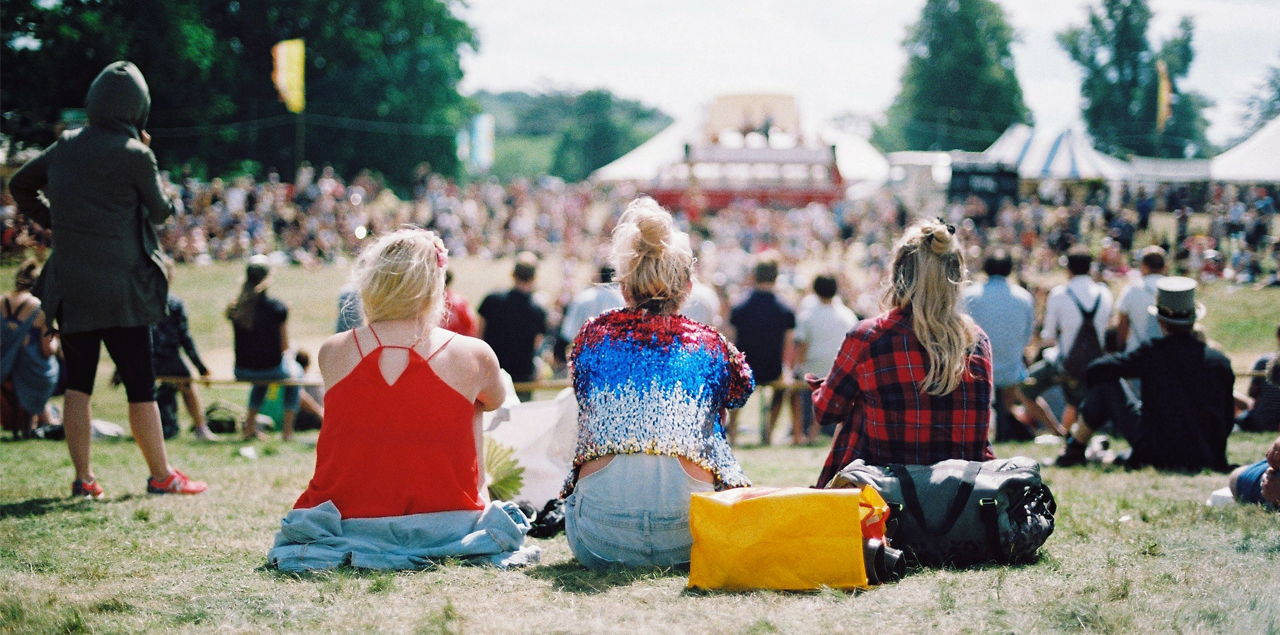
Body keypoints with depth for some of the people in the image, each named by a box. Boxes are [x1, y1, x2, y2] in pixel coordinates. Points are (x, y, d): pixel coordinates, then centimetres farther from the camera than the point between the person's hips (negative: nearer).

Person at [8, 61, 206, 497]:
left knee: (78, 382, 11)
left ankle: (83, 477, 11)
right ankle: (161, 475, 10)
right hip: (121, 289, -5)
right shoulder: (134, 155, -11)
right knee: (140, 384, 3)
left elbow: (19, 184, 18)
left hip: (70, 287, 5)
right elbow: (161, 211, 3)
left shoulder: (65, 147, 6)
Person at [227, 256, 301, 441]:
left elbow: (242, 343, 7)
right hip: (271, 369, -4)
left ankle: (250, 427, 38)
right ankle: (288, 429, 30)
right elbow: (284, 346, -6)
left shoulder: (234, 309, -4)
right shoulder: (277, 308, -14)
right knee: (294, 372, 32)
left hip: (242, 372, 4)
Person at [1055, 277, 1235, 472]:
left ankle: (1075, 448, 23)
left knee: (1106, 383, 8)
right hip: (1209, 460, 4)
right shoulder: (1220, 361, -1)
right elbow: (1227, 421, 6)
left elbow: (1096, 370, -5)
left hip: (1158, 454, -4)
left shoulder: (1152, 353, -9)